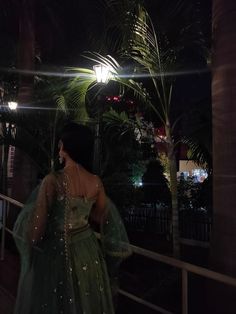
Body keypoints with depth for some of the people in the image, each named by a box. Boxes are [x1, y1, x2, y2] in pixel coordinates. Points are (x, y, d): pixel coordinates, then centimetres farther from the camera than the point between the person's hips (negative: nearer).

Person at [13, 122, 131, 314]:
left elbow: (37, 223, -15)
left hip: (57, 251, -4)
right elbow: (101, 218, 5)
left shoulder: (53, 180, -22)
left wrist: (32, 245, 4)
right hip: (88, 249, 4)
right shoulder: (96, 182, -8)